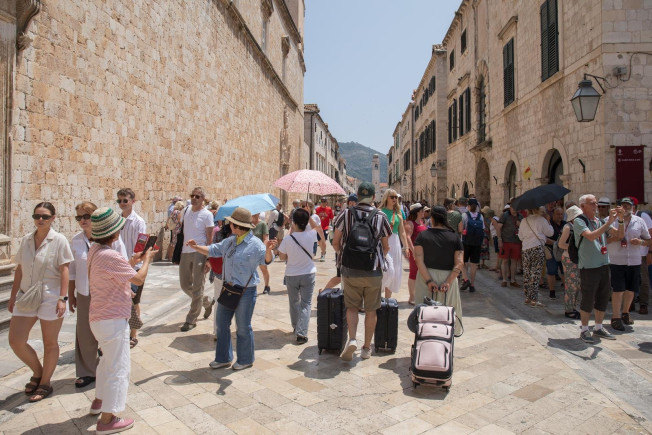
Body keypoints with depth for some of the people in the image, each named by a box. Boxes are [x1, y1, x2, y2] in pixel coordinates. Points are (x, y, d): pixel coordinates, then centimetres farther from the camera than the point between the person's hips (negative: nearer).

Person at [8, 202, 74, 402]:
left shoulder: (59, 240, -8)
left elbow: (64, 270, -12)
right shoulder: (26, 240, 7)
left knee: (50, 343, 6)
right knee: (15, 341, 4)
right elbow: (19, 270, 12)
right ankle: (38, 373, 28)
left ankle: (45, 383, 24)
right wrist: (13, 296, 12)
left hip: (50, 297, -5)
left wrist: (62, 298, -18)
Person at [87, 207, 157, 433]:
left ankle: (100, 400, 43)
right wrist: (147, 260, -2)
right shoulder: (111, 257, -27)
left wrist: (132, 261, 12)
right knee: (118, 367, 1)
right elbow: (139, 279, -18)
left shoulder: (95, 250, 4)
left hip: (100, 318, 10)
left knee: (108, 359, 28)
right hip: (113, 321, -10)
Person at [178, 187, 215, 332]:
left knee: (197, 287, -1)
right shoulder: (186, 210, 10)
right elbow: (182, 230, 17)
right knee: (185, 284, 13)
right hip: (185, 252, 6)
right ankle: (208, 301, 35)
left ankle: (191, 320, 9)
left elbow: (210, 237, -7)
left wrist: (208, 259, -13)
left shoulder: (206, 215, -6)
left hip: (199, 253, -6)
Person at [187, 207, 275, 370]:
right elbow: (213, 250, 18)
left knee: (243, 327, 7)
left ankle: (245, 360, 27)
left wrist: (268, 250, -50)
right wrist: (196, 247, 7)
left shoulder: (255, 244, -17)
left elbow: (266, 260, -29)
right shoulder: (230, 241, 7)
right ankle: (223, 358, 32)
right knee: (222, 324, 16)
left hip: (245, 292, -8)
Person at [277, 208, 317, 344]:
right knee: (305, 303, 5)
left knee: (294, 302, 20)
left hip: (291, 275, 0)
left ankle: (296, 327, 37)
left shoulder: (288, 239, -17)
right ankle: (301, 333, -5)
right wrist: (309, 216, 9)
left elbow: (282, 257, -2)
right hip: (308, 274, 0)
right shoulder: (311, 235, -13)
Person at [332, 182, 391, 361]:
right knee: (371, 310, 13)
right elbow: (386, 247, 5)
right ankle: (367, 348, 20)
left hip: (350, 270, 0)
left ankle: (352, 339, -6)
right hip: (374, 272, 0)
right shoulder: (381, 217, -2)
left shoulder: (345, 214, -4)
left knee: (351, 307, 14)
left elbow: (335, 243, 0)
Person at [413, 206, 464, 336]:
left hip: (426, 277, 0)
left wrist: (428, 281, -15)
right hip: (448, 277, 1)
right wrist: (448, 282, -13)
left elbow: (419, 260, -13)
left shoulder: (423, 235, -2)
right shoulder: (454, 237, 1)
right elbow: (459, 263, -9)